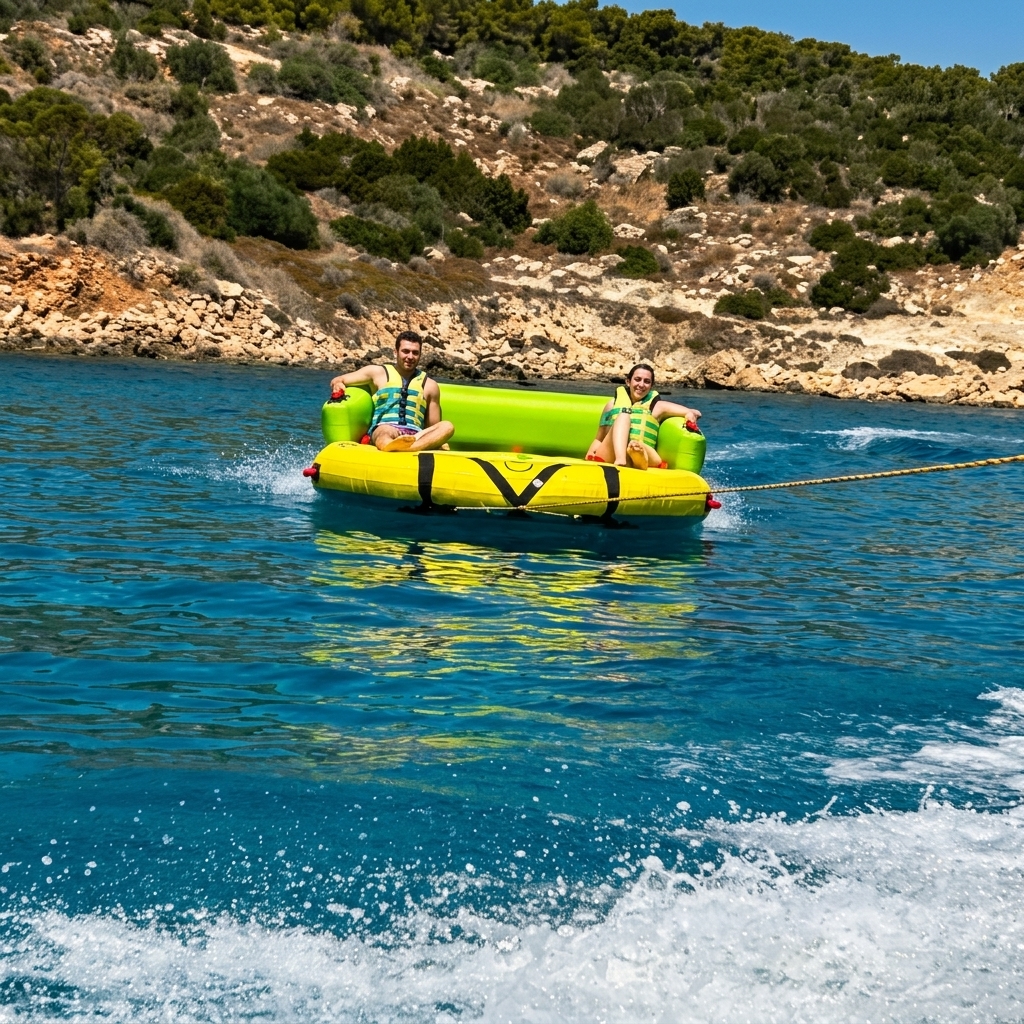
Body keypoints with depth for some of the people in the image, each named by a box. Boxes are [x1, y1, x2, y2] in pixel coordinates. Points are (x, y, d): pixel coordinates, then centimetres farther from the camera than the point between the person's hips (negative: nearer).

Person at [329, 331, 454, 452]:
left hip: (416, 433, 2)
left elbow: (434, 427, 22)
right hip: (381, 430, -2)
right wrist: (338, 388, -2)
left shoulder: (430, 385, 22)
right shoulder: (378, 372, 18)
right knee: (386, 431, -38)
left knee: (447, 426, -30)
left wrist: (440, 442, -1)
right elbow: (338, 381, 22)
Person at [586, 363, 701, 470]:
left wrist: (690, 414, -18)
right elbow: (599, 439, 23)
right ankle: (621, 460, -47)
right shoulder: (614, 403, 20)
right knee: (623, 416, -21)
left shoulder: (657, 406, 15)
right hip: (609, 457, 0)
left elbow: (695, 413, 6)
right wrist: (589, 458, 5)